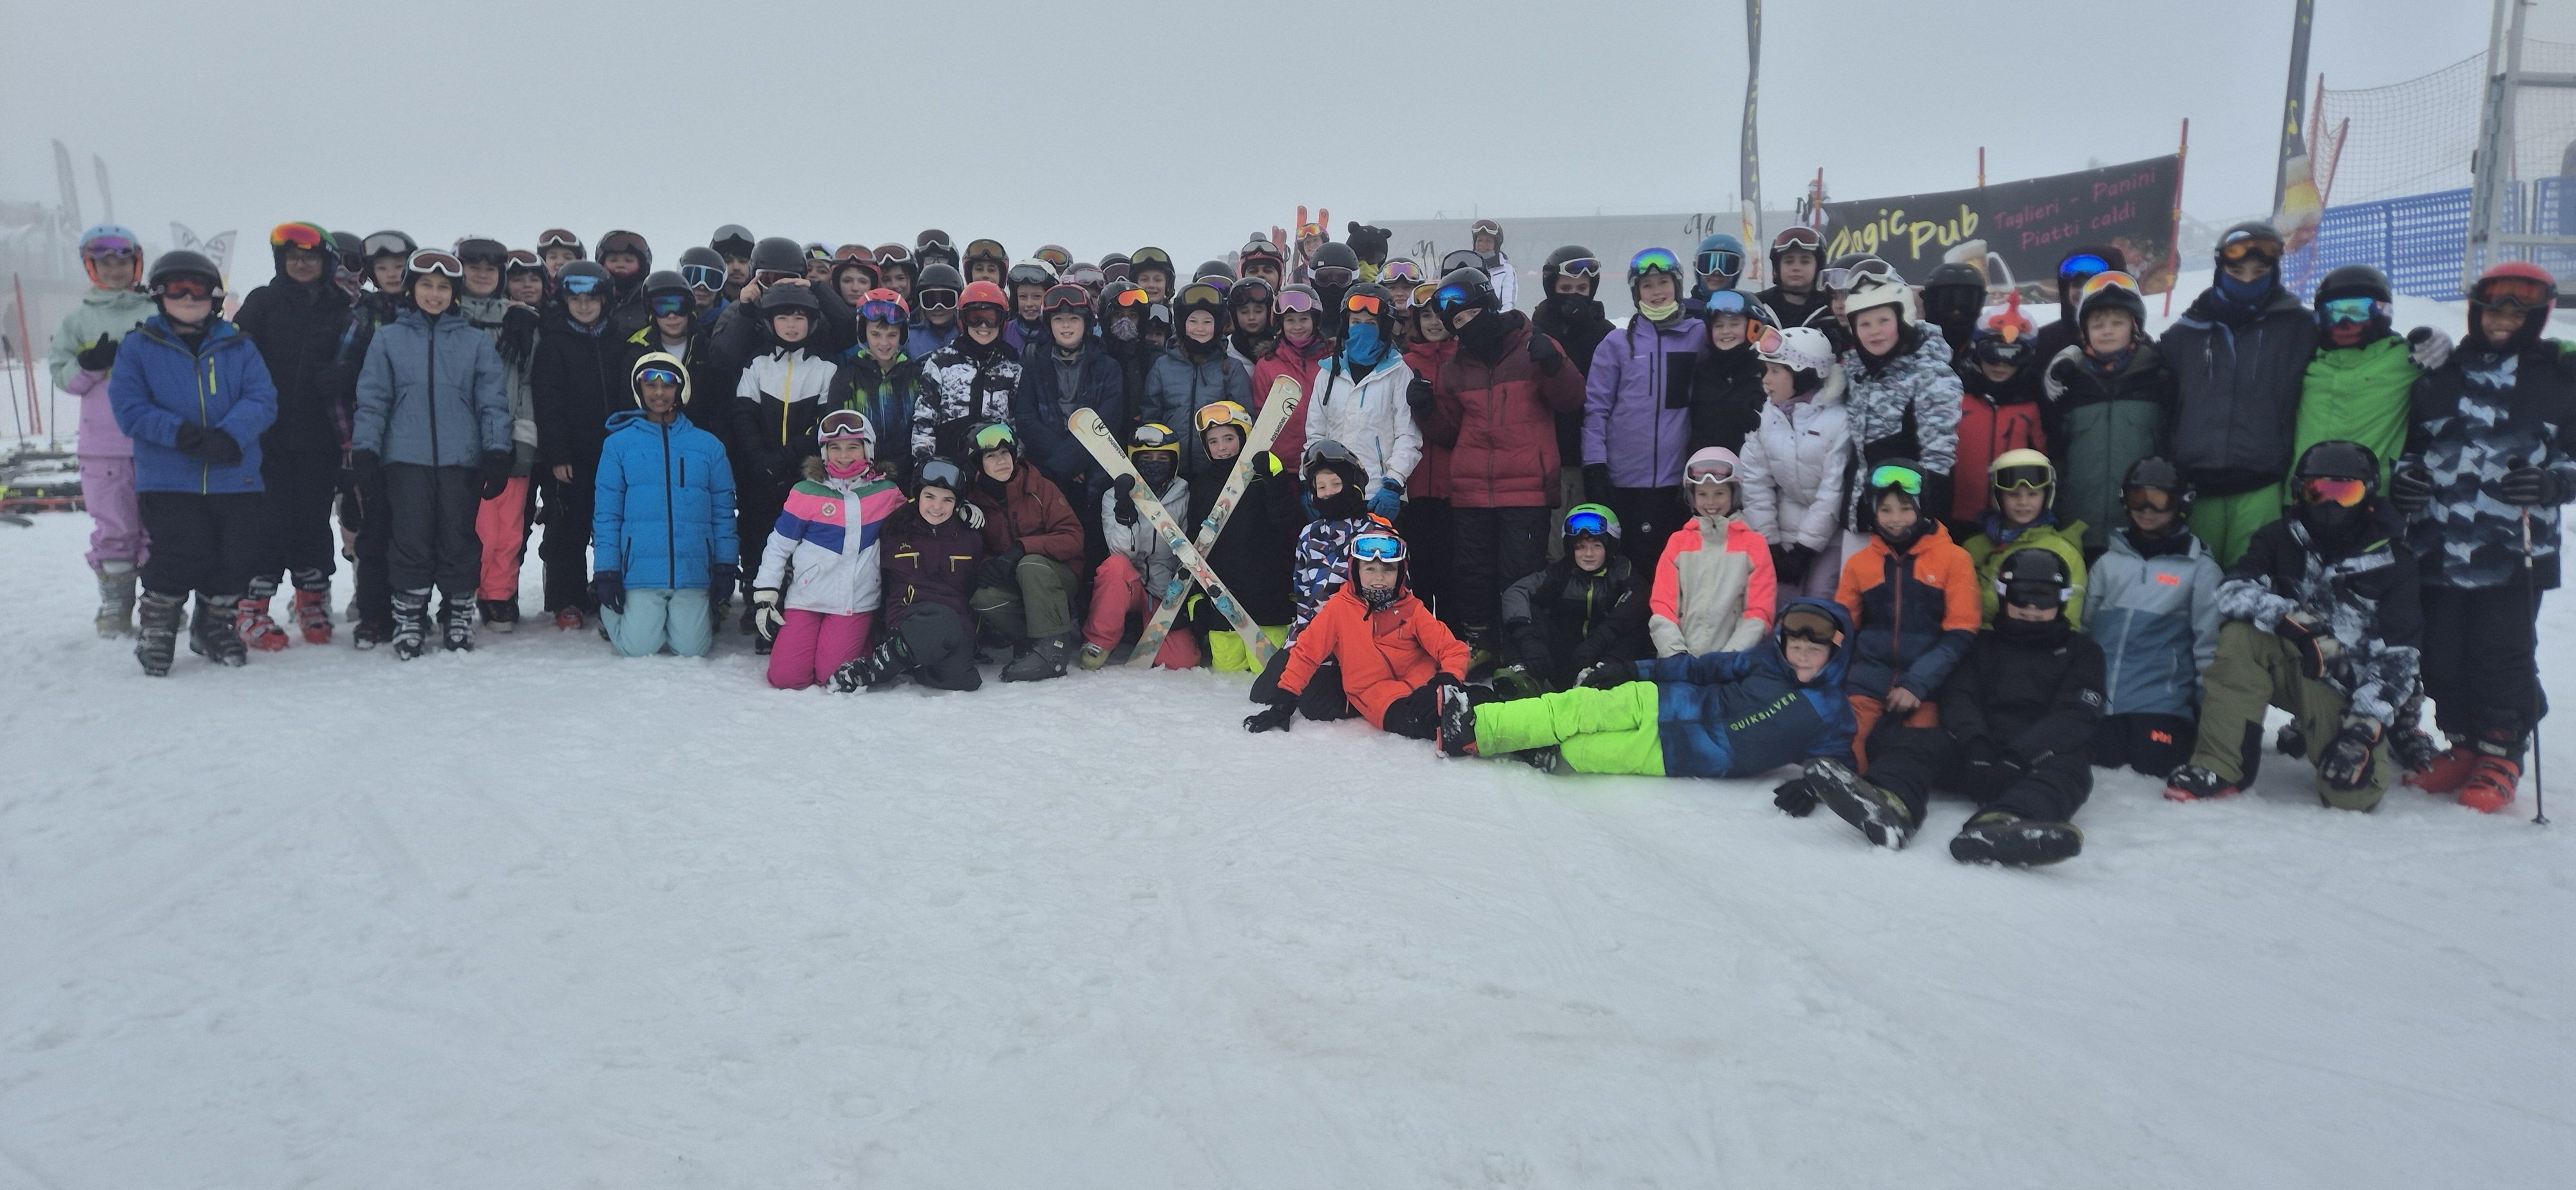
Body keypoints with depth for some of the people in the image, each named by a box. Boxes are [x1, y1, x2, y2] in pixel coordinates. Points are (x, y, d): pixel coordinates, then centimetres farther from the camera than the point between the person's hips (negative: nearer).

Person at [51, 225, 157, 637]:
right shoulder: (79, 318, 10)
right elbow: (62, 376, 7)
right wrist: (91, 364, -12)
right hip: (103, 443, 0)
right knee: (113, 526, 2)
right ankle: (115, 606, 10)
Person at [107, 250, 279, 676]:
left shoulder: (238, 345, 9)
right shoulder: (138, 346, 5)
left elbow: (262, 400, -3)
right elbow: (128, 408, -2)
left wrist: (228, 436, -21)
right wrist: (179, 432, -19)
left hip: (235, 478, 2)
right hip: (168, 480, -2)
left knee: (237, 558, 4)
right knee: (182, 555, -12)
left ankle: (213, 627, 29)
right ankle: (155, 626, 13)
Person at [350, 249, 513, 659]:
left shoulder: (476, 341, 9)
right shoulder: (388, 339, 9)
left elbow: (492, 400, 6)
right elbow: (373, 398, 7)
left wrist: (497, 451, -2)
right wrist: (364, 446, -2)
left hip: (462, 459, 0)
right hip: (407, 458, 0)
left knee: (458, 540, 3)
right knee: (411, 540, -1)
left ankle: (459, 617, 15)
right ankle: (408, 620, 9)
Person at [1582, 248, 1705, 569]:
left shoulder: (1700, 336, 7)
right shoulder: (1617, 344, 4)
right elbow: (1596, 407, 1)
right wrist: (1594, 467, -6)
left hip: (1679, 476, 1)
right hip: (1624, 479, -1)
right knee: (1637, 559, 3)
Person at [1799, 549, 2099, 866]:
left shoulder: (2082, 651, 16)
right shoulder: (1984, 645, 22)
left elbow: (2075, 717, -1)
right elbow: (1959, 697, 5)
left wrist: (2019, 756, -20)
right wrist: (1974, 743, -19)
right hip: (1975, 754, 2)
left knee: (2066, 769, -36)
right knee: (1906, 741, -25)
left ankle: (2001, 826, -70)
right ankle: (1889, 804, -61)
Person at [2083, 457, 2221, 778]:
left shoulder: (2199, 567, 4)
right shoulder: (2109, 562, 13)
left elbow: (2208, 640, 2)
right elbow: (2084, 626, 16)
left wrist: (2208, 705, -3)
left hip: (2162, 698, -2)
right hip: (2102, 694, 3)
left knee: (2155, 765, -15)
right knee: (2101, 760, -12)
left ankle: (2187, 730, 15)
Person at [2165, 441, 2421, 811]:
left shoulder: (2391, 562, -7)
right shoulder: (2280, 539, -3)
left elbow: (2398, 655, -11)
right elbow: (2233, 591, -20)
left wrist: (2367, 724, -22)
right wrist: (2290, 620, -35)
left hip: (2350, 690, -1)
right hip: (2292, 666, 1)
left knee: (2354, 793, -19)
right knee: (2241, 635, -29)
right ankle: (2219, 768, -24)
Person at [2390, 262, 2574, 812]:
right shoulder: (2443, 374, 13)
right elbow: (2414, 443, 22)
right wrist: (2404, 476, 3)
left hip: (2514, 553, -3)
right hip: (2439, 547, 3)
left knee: (2504, 654, -2)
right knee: (2442, 653, 6)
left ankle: (2501, 758, 12)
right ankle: (2463, 744, 23)